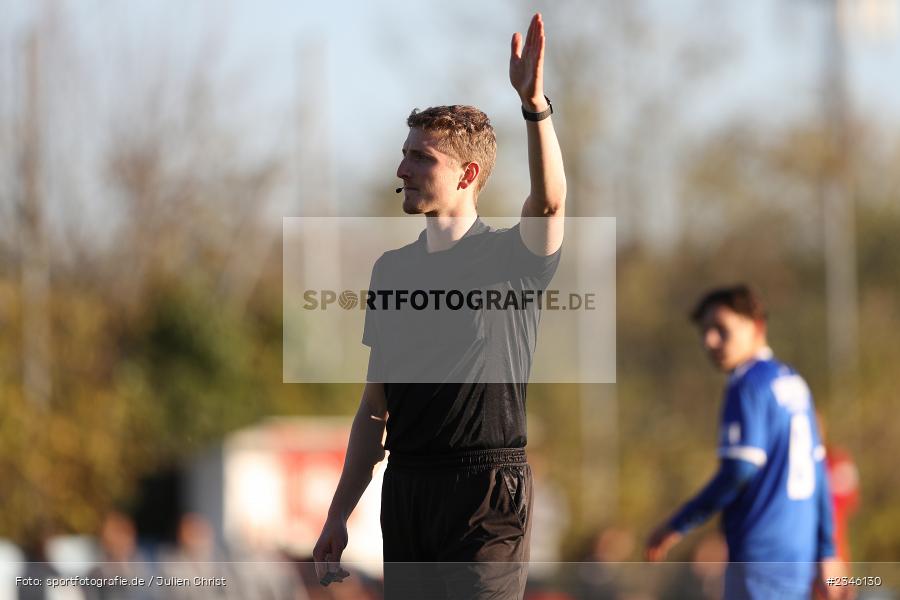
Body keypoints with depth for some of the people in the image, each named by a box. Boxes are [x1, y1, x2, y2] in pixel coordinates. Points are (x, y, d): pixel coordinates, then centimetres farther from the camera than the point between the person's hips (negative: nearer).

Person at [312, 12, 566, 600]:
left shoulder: (509, 258, -3)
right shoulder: (393, 269, 14)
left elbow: (550, 202, -27)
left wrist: (535, 104, -42)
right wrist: (339, 514, 13)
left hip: (487, 488, -6)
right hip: (406, 488, 6)